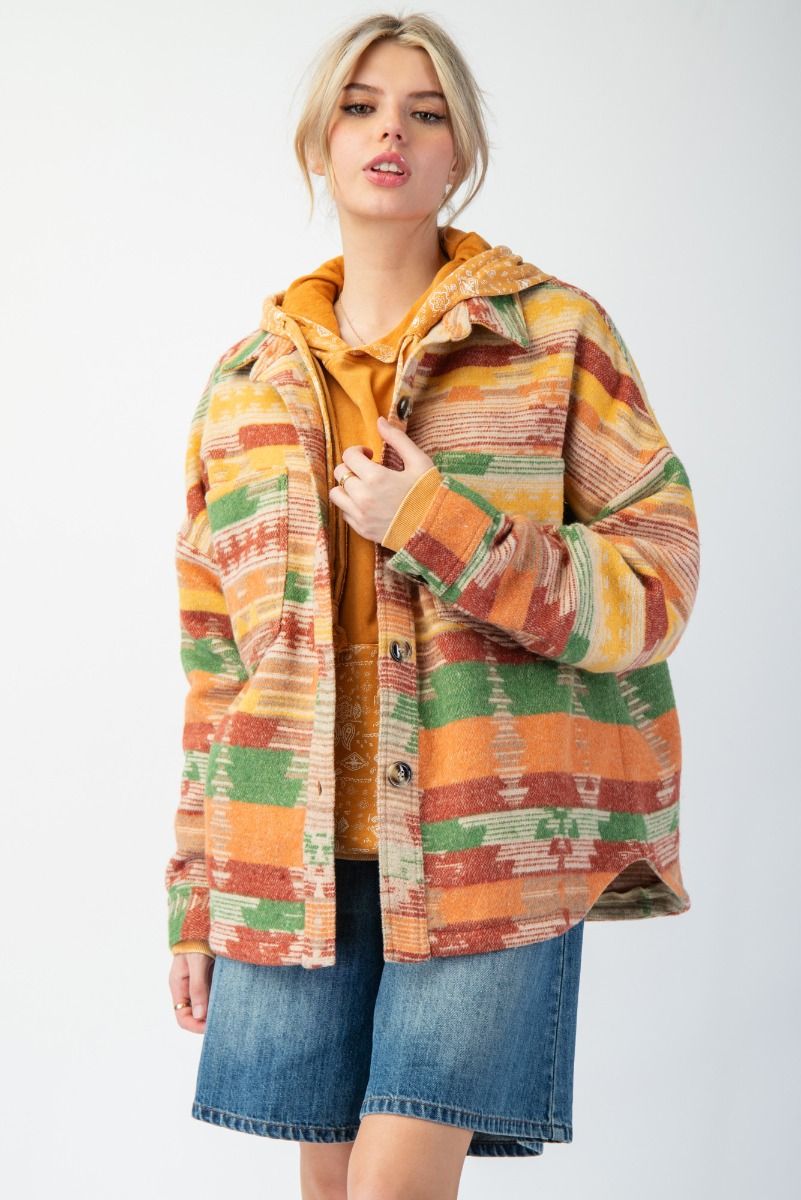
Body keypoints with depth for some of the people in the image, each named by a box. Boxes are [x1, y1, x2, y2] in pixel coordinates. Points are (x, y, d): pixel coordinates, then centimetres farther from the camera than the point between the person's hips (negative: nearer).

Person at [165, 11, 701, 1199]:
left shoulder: (558, 334, 2)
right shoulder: (248, 382, 13)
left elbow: (656, 587, -2)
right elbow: (216, 660, 15)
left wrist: (443, 531, -15)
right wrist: (194, 902, 14)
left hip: (494, 846, -3)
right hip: (303, 855, 3)